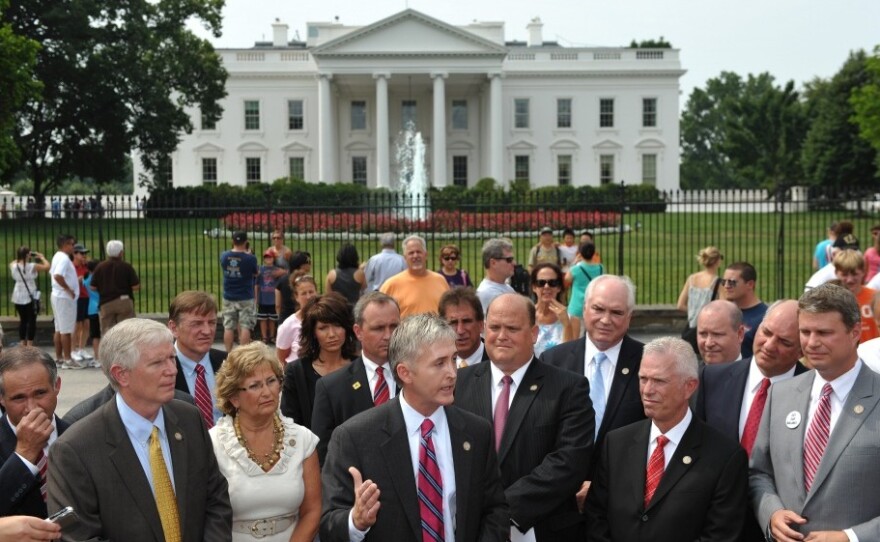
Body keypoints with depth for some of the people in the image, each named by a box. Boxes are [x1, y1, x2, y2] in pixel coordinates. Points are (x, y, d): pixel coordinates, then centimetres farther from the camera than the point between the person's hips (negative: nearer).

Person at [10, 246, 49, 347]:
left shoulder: (13, 266, -2)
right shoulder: (32, 266, -16)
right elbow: (47, 266, -9)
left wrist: (21, 257, 19)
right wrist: (42, 257, 5)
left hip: (18, 298, 5)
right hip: (30, 297, -5)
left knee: (23, 320, 17)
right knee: (31, 321, 3)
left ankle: (22, 343, 20)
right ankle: (29, 345, 1)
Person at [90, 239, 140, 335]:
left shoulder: (100, 267, 1)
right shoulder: (126, 267, -6)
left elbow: (93, 287, 2)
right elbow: (136, 286, -8)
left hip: (106, 303, 2)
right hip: (124, 301, -2)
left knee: (107, 331, 5)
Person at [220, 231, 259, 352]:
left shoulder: (224, 256, -3)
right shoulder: (250, 258, -14)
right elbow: (256, 273, 3)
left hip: (228, 297, 3)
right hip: (245, 298, -3)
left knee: (228, 327, 8)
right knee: (245, 327, 0)